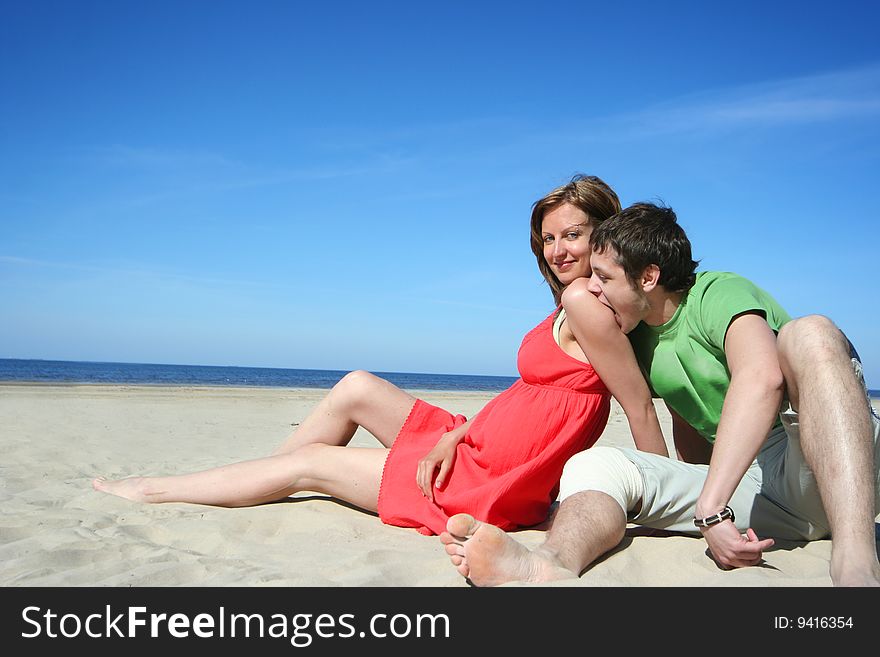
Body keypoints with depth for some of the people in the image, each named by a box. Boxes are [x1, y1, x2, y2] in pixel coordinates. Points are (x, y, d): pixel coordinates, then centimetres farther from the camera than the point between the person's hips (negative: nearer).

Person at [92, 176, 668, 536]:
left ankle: (152, 489, 20)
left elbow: (642, 409, -16)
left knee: (310, 463, 1)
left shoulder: (589, 308, -17)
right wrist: (455, 435, -4)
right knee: (356, 388, 11)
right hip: (477, 451, 8)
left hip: (489, 488, -8)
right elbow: (523, 397, 10)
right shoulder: (571, 312, 12)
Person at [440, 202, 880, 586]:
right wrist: (705, 504, 8)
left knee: (809, 333, -31)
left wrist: (711, 509, -34)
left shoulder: (719, 294, -10)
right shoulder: (642, 339, 13)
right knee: (594, 464, -16)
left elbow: (761, 377, -31)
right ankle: (551, 564, -52)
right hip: (740, 485, 6)